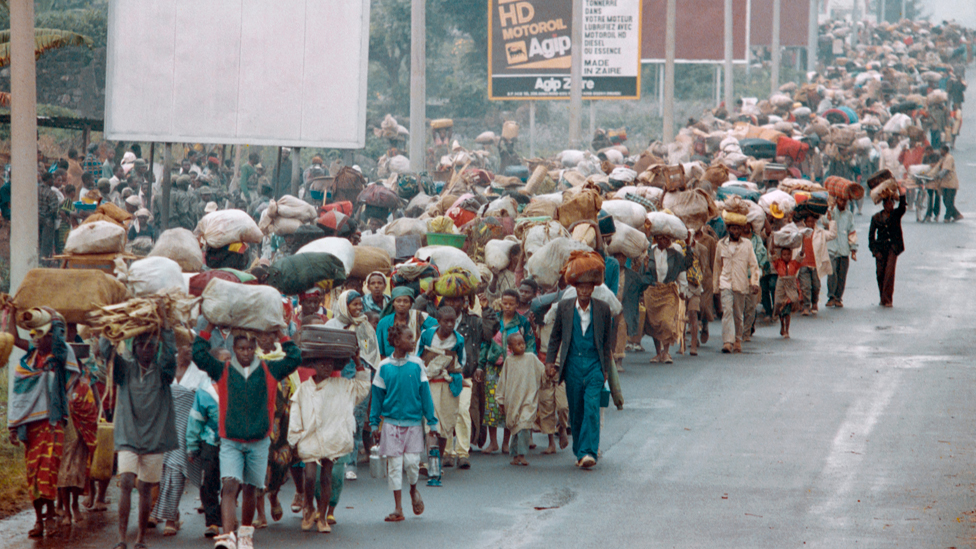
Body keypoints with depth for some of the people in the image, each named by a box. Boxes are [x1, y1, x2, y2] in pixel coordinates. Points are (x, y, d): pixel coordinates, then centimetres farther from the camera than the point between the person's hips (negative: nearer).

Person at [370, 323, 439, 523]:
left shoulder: (417, 364, 0)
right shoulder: (384, 367, -1)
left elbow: (425, 394, 4)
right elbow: (377, 396, 6)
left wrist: (432, 423, 4)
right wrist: (374, 424, 4)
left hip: (413, 422, 0)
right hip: (391, 422, 0)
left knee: (412, 462, -7)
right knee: (394, 464, 1)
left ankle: (414, 489, 26)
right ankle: (398, 508, 9)